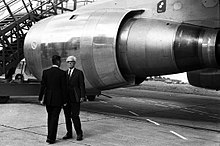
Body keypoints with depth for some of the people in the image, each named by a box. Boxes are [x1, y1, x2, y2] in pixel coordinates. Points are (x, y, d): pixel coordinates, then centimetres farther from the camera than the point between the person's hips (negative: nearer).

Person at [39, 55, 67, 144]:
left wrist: (40, 98, 7)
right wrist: (64, 101, -1)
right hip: (58, 99, -4)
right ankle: (50, 138, 1)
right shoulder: (62, 73, -10)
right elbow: (64, 88, -8)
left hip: (48, 99, 4)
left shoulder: (45, 72, -1)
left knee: (50, 117, 17)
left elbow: (42, 86, 0)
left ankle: (50, 136, 24)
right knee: (54, 118, 3)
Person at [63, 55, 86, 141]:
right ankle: (69, 133, 17)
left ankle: (79, 134, 4)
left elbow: (82, 85, -2)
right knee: (67, 116, 7)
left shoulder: (79, 73, 1)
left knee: (75, 116, -9)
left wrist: (82, 96, -10)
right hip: (66, 98, 5)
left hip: (75, 98, -4)